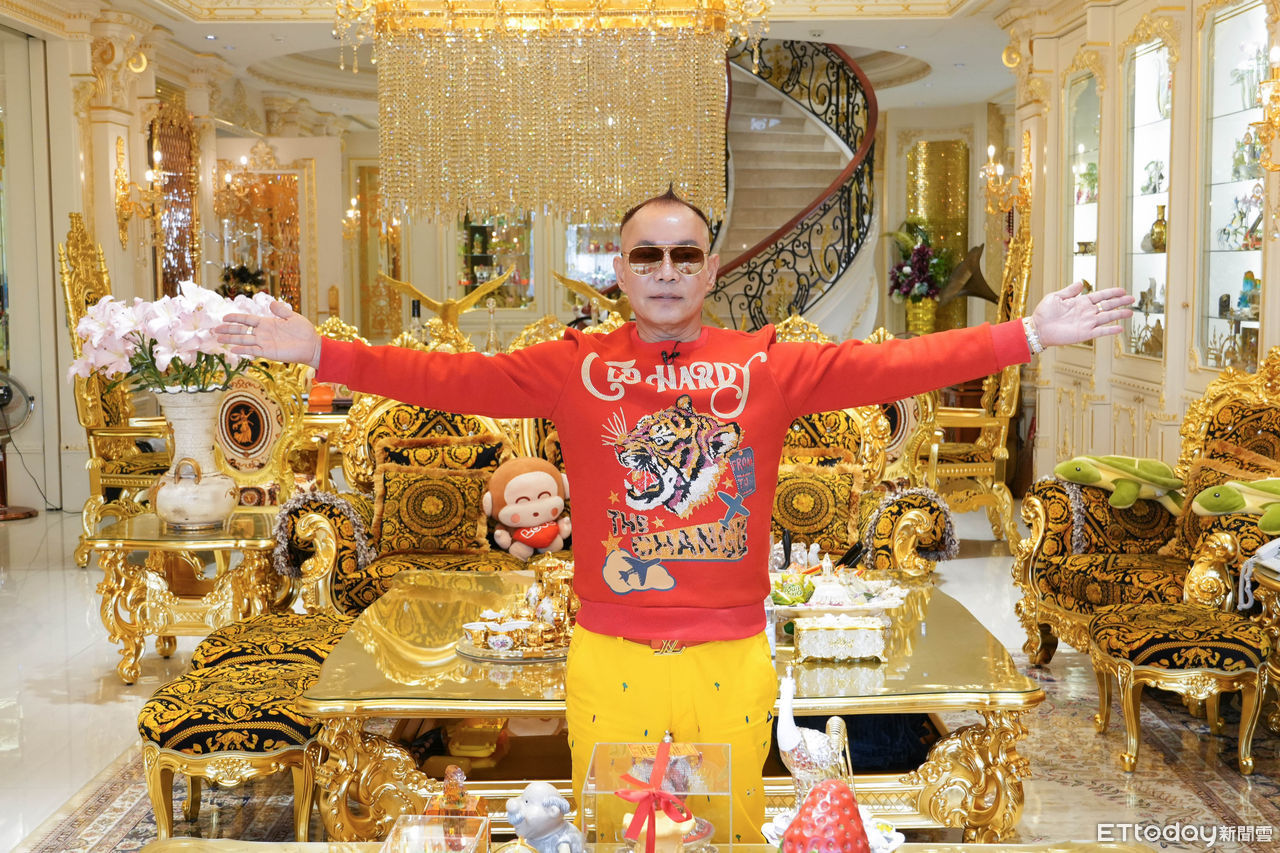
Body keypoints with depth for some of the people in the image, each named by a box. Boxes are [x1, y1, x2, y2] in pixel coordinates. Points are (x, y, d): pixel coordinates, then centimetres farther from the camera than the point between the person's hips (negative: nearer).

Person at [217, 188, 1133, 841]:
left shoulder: (769, 366, -2)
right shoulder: (573, 366, -1)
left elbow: (894, 365, -8)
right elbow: (454, 377, -7)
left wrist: (1027, 335, -15)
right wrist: (319, 351, -15)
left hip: (732, 657, 0)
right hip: (609, 656, 0)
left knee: (734, 829, 15)